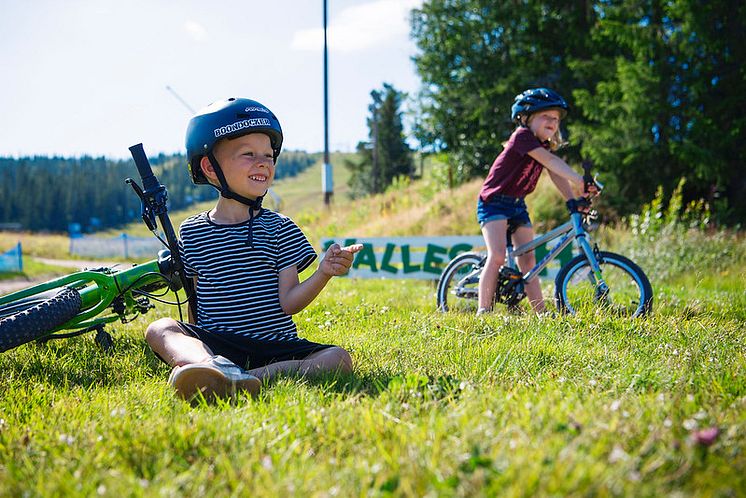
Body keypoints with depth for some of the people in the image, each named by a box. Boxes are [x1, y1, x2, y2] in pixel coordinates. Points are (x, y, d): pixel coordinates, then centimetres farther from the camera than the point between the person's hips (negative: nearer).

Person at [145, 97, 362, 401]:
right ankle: (211, 367, -58)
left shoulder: (279, 228, 6)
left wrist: (323, 273, -19)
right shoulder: (192, 232, 10)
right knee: (159, 329, -26)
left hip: (275, 346, 0)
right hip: (213, 344, 0)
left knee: (339, 359, -24)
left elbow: (288, 302, -2)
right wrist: (193, 343, 2)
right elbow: (194, 299, 16)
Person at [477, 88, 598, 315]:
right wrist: (581, 182, -40)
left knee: (528, 260, 5)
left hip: (517, 205, 8)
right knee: (497, 256, -19)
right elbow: (551, 162, -31)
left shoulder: (545, 146, 7)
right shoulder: (523, 136, -19)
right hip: (494, 201, -8)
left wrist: (571, 200, -20)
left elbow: (556, 174, -5)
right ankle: (483, 311, -14)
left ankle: (540, 312, 7)